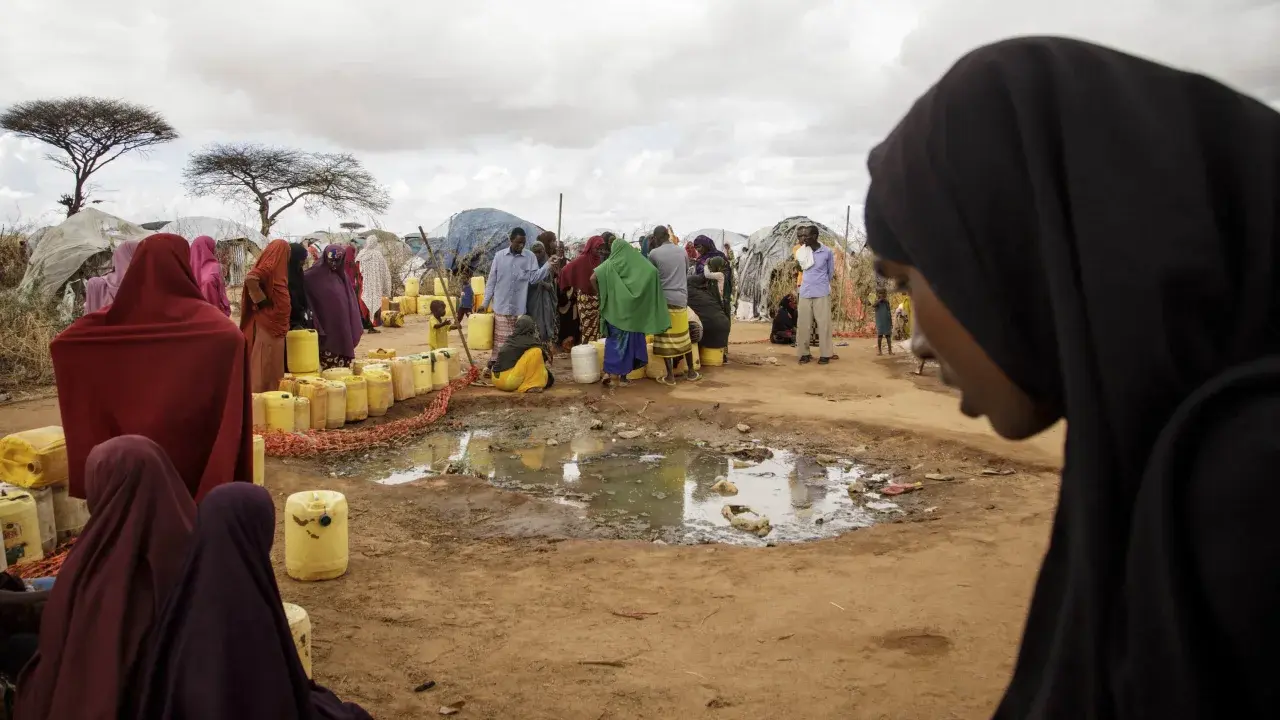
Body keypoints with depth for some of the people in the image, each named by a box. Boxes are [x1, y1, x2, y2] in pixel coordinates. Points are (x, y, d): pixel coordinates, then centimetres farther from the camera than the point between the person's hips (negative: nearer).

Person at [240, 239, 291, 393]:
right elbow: (250, 279, -30)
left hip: (275, 325, 9)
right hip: (267, 323, -9)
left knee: (272, 366, 12)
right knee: (264, 366, -5)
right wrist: (263, 302, -20)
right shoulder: (269, 267, -14)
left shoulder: (275, 268, 13)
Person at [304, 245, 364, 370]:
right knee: (329, 368, -6)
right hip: (327, 326, -6)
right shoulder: (314, 276, -6)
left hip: (343, 328, 6)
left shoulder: (342, 275, 13)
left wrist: (354, 329, 11)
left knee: (343, 368, 7)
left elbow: (351, 301, 16)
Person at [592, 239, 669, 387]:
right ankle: (623, 376, 9)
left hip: (614, 308, 0)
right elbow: (653, 273, -11)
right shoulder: (640, 263, 2)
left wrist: (602, 294, 0)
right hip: (632, 308, 0)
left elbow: (593, 278, -13)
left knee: (614, 339, 12)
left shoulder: (610, 263, -1)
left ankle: (608, 372, 0)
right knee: (629, 341, 8)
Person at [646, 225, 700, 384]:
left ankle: (670, 375, 2)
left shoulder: (654, 253, -6)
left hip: (663, 299, -3)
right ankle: (691, 371, 22)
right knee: (683, 337, 16)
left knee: (665, 338, 3)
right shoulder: (681, 251, 6)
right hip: (680, 299, 3)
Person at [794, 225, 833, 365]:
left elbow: (831, 272, 8)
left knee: (824, 324, -1)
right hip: (805, 292, 3)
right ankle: (804, 353, 8)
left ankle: (825, 354, 3)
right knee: (803, 324, 2)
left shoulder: (827, 252, -5)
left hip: (822, 293, -3)